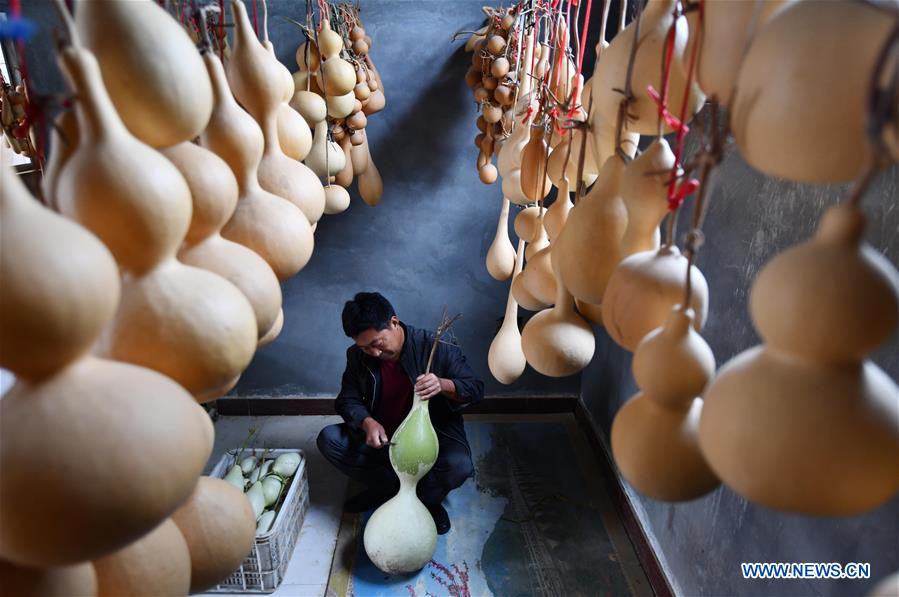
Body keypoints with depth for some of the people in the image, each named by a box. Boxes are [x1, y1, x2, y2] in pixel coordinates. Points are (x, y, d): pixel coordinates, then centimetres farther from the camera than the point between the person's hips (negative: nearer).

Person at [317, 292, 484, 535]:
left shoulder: (435, 347, -19)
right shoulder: (357, 356, -8)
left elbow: (475, 388, -16)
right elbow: (347, 400, -3)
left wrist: (442, 385, -38)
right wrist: (367, 422, -26)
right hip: (381, 436, 4)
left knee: (459, 465, -33)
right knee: (328, 439, -17)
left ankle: (426, 499, 2)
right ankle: (390, 487, -2)